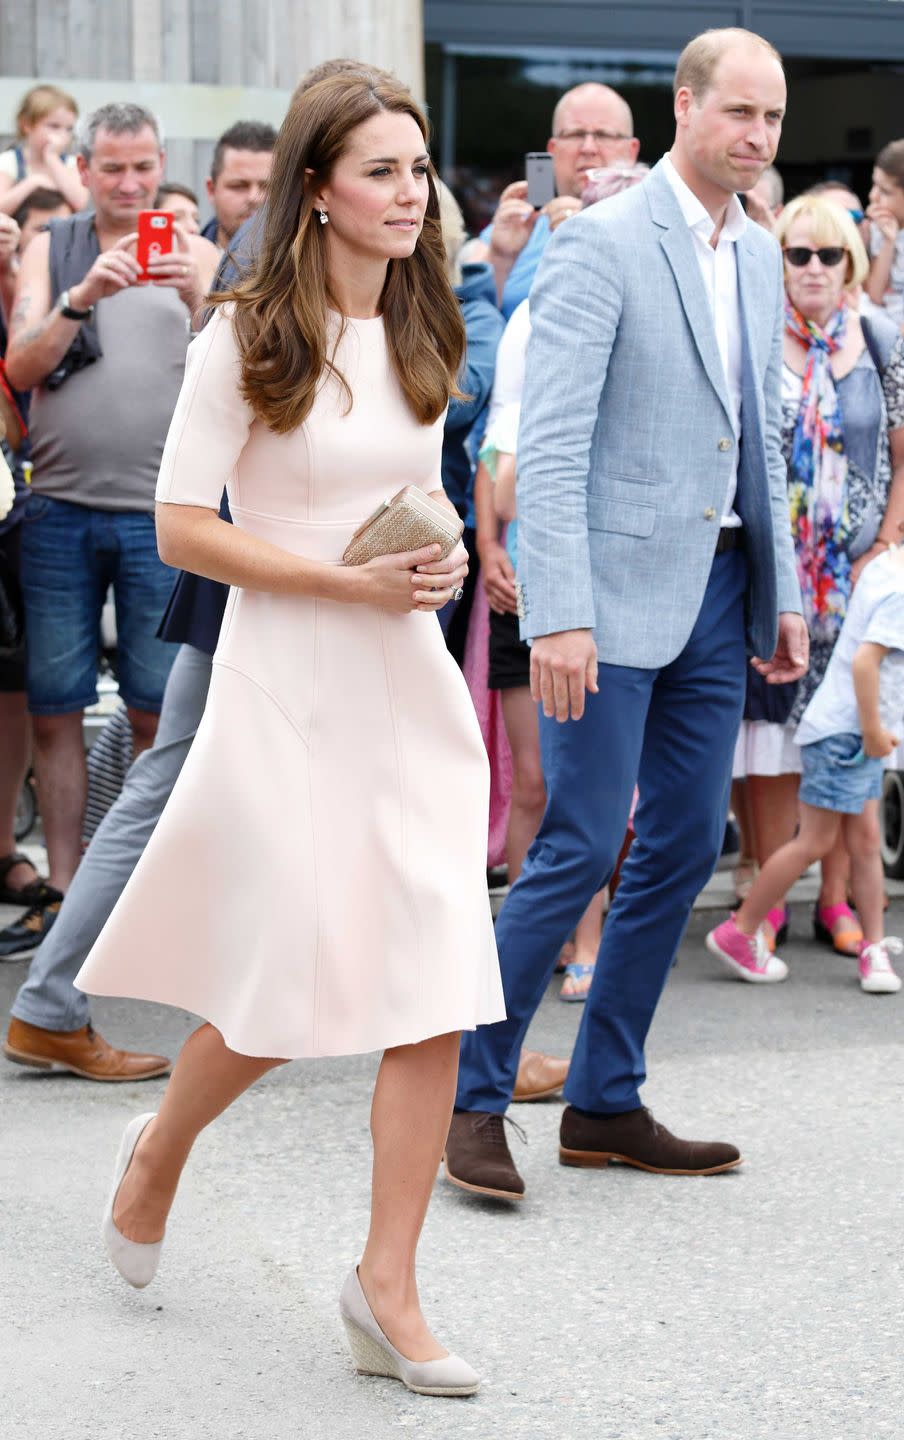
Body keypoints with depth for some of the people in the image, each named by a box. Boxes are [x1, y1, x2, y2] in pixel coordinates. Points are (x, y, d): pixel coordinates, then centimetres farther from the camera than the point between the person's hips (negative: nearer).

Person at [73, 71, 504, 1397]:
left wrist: (441, 564, 7)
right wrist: (348, 581, -17)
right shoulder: (247, 339, -7)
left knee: (439, 990, -4)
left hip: (410, 684, 6)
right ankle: (159, 1149, 30)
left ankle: (387, 1287, 4)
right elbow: (181, 528, -10)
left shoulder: (422, 337, 11)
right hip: (288, 687, -5)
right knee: (295, 984, -2)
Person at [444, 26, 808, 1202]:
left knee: (684, 848, 8)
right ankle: (473, 1097, 3)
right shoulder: (601, 244, -10)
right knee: (581, 846, -9)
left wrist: (784, 593, 15)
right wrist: (558, 616, -22)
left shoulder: (759, 258, 14)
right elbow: (551, 444, -16)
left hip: (716, 593, 8)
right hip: (616, 589, -8)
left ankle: (605, 1104, 18)